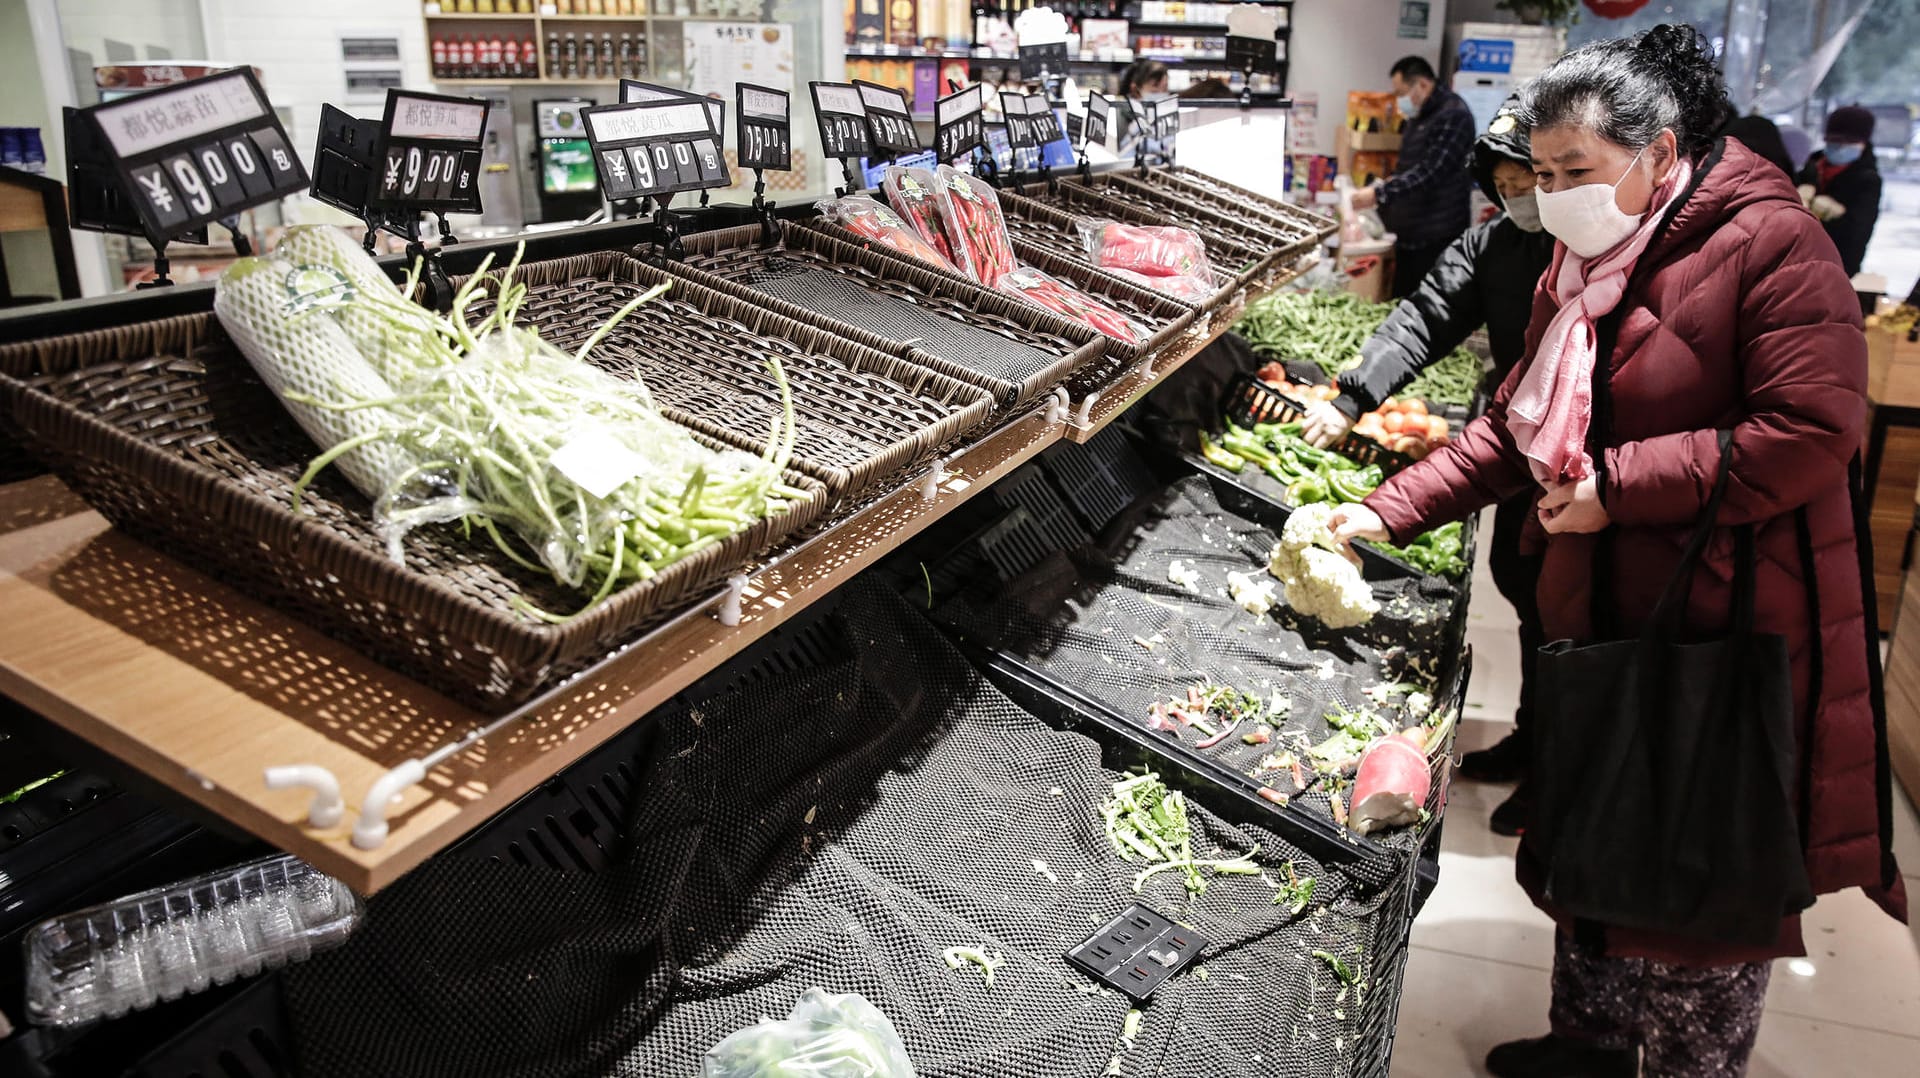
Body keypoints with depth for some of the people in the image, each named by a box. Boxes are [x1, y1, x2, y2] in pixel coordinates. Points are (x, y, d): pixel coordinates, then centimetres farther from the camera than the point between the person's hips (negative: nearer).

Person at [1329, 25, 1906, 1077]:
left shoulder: (1769, 241, -14)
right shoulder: (1578, 262, 9)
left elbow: (1811, 432, -22)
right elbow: (1515, 428, 12)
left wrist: (1618, 485, -20)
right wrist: (1386, 512, 3)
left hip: (1730, 632, -7)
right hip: (1597, 615, 8)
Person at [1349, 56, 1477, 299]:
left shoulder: (1453, 115, -14)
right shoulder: (1419, 117, 16)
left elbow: (1430, 172, -23)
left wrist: (1380, 194, -26)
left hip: (1437, 238, -9)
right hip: (1409, 234, 9)